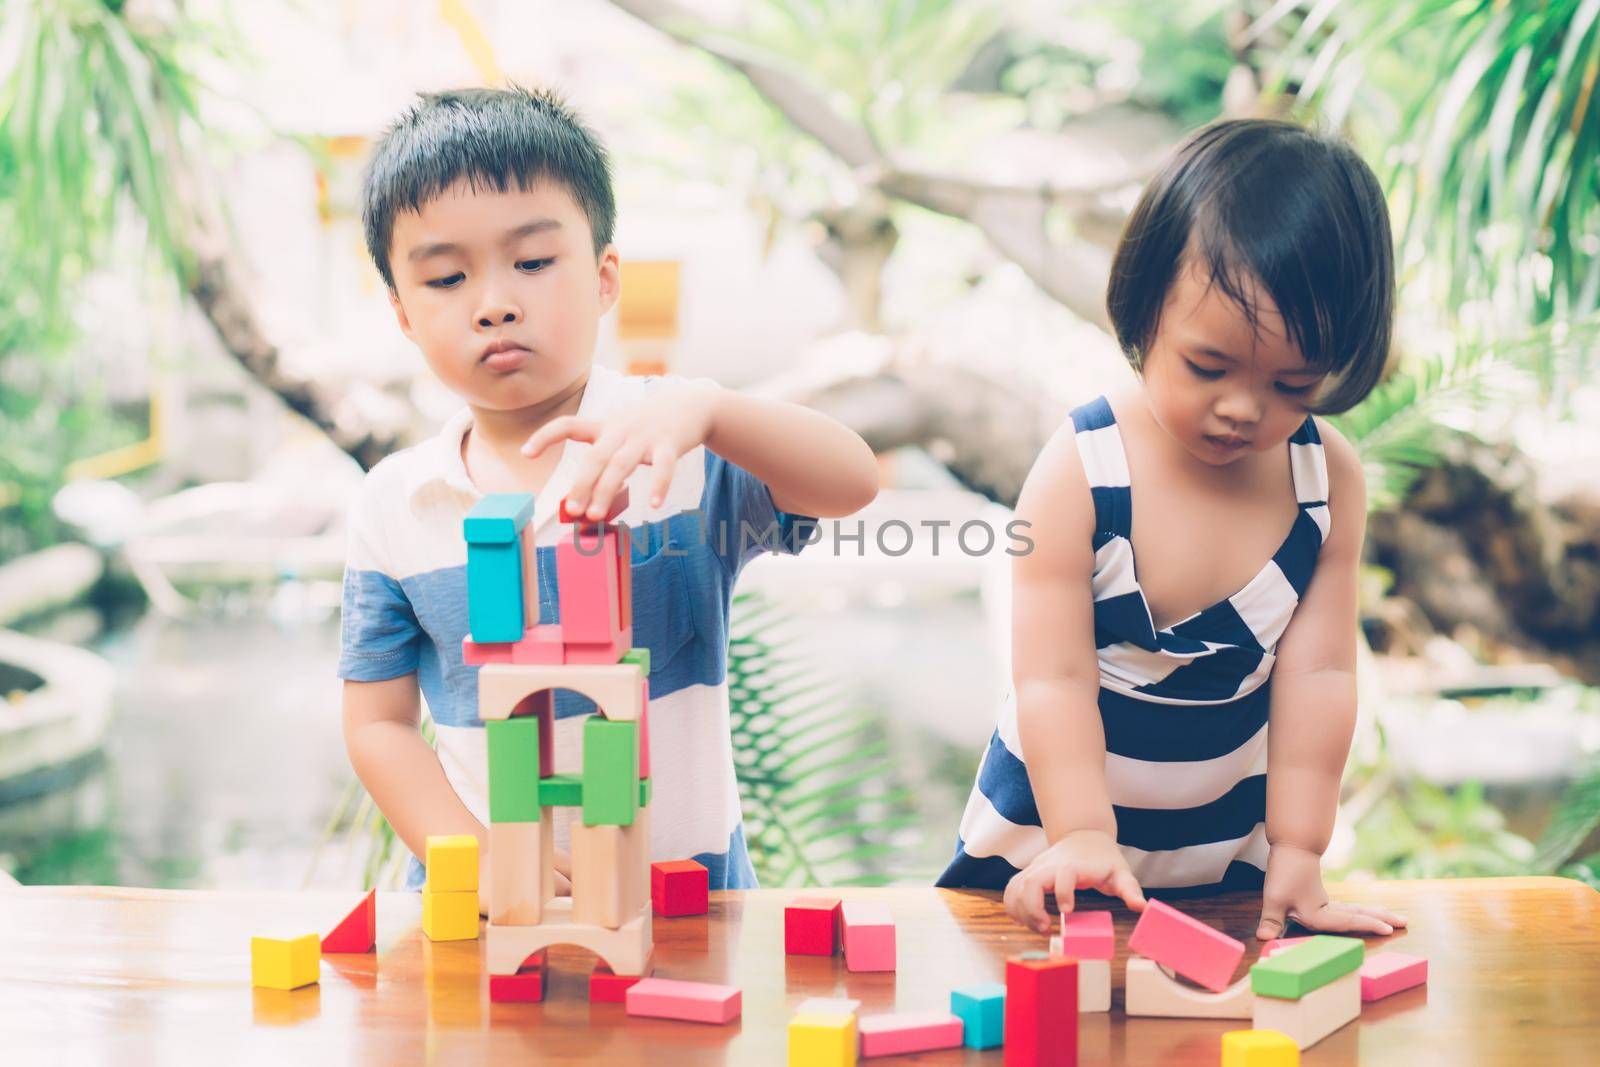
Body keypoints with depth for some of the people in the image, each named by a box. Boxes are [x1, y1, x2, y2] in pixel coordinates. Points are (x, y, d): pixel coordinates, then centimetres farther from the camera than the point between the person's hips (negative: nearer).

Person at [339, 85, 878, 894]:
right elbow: (378, 724, 7)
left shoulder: (674, 445, -2)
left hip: (686, 883, -2)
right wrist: (480, 858, -9)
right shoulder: (393, 506, 4)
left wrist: (703, 409, -34)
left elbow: (853, 483, -17)